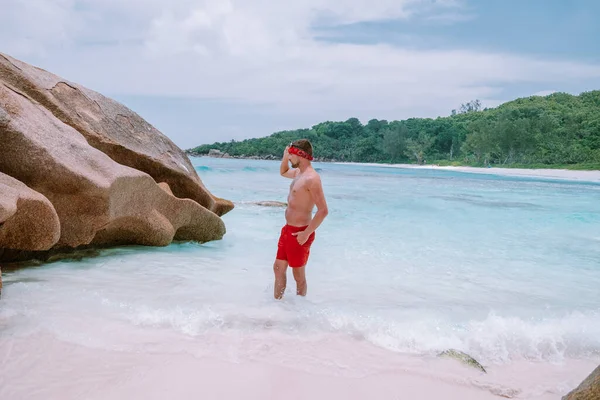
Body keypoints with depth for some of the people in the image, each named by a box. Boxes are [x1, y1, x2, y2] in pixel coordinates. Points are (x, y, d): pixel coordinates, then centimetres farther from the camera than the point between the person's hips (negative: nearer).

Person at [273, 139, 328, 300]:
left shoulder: (311, 178, -21)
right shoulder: (298, 172, 9)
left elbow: (323, 210, -25)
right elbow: (283, 173, 33)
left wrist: (307, 233, -23)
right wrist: (285, 157, 12)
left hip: (299, 233, -10)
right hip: (288, 229, 10)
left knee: (299, 275, 5)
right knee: (279, 267, 18)